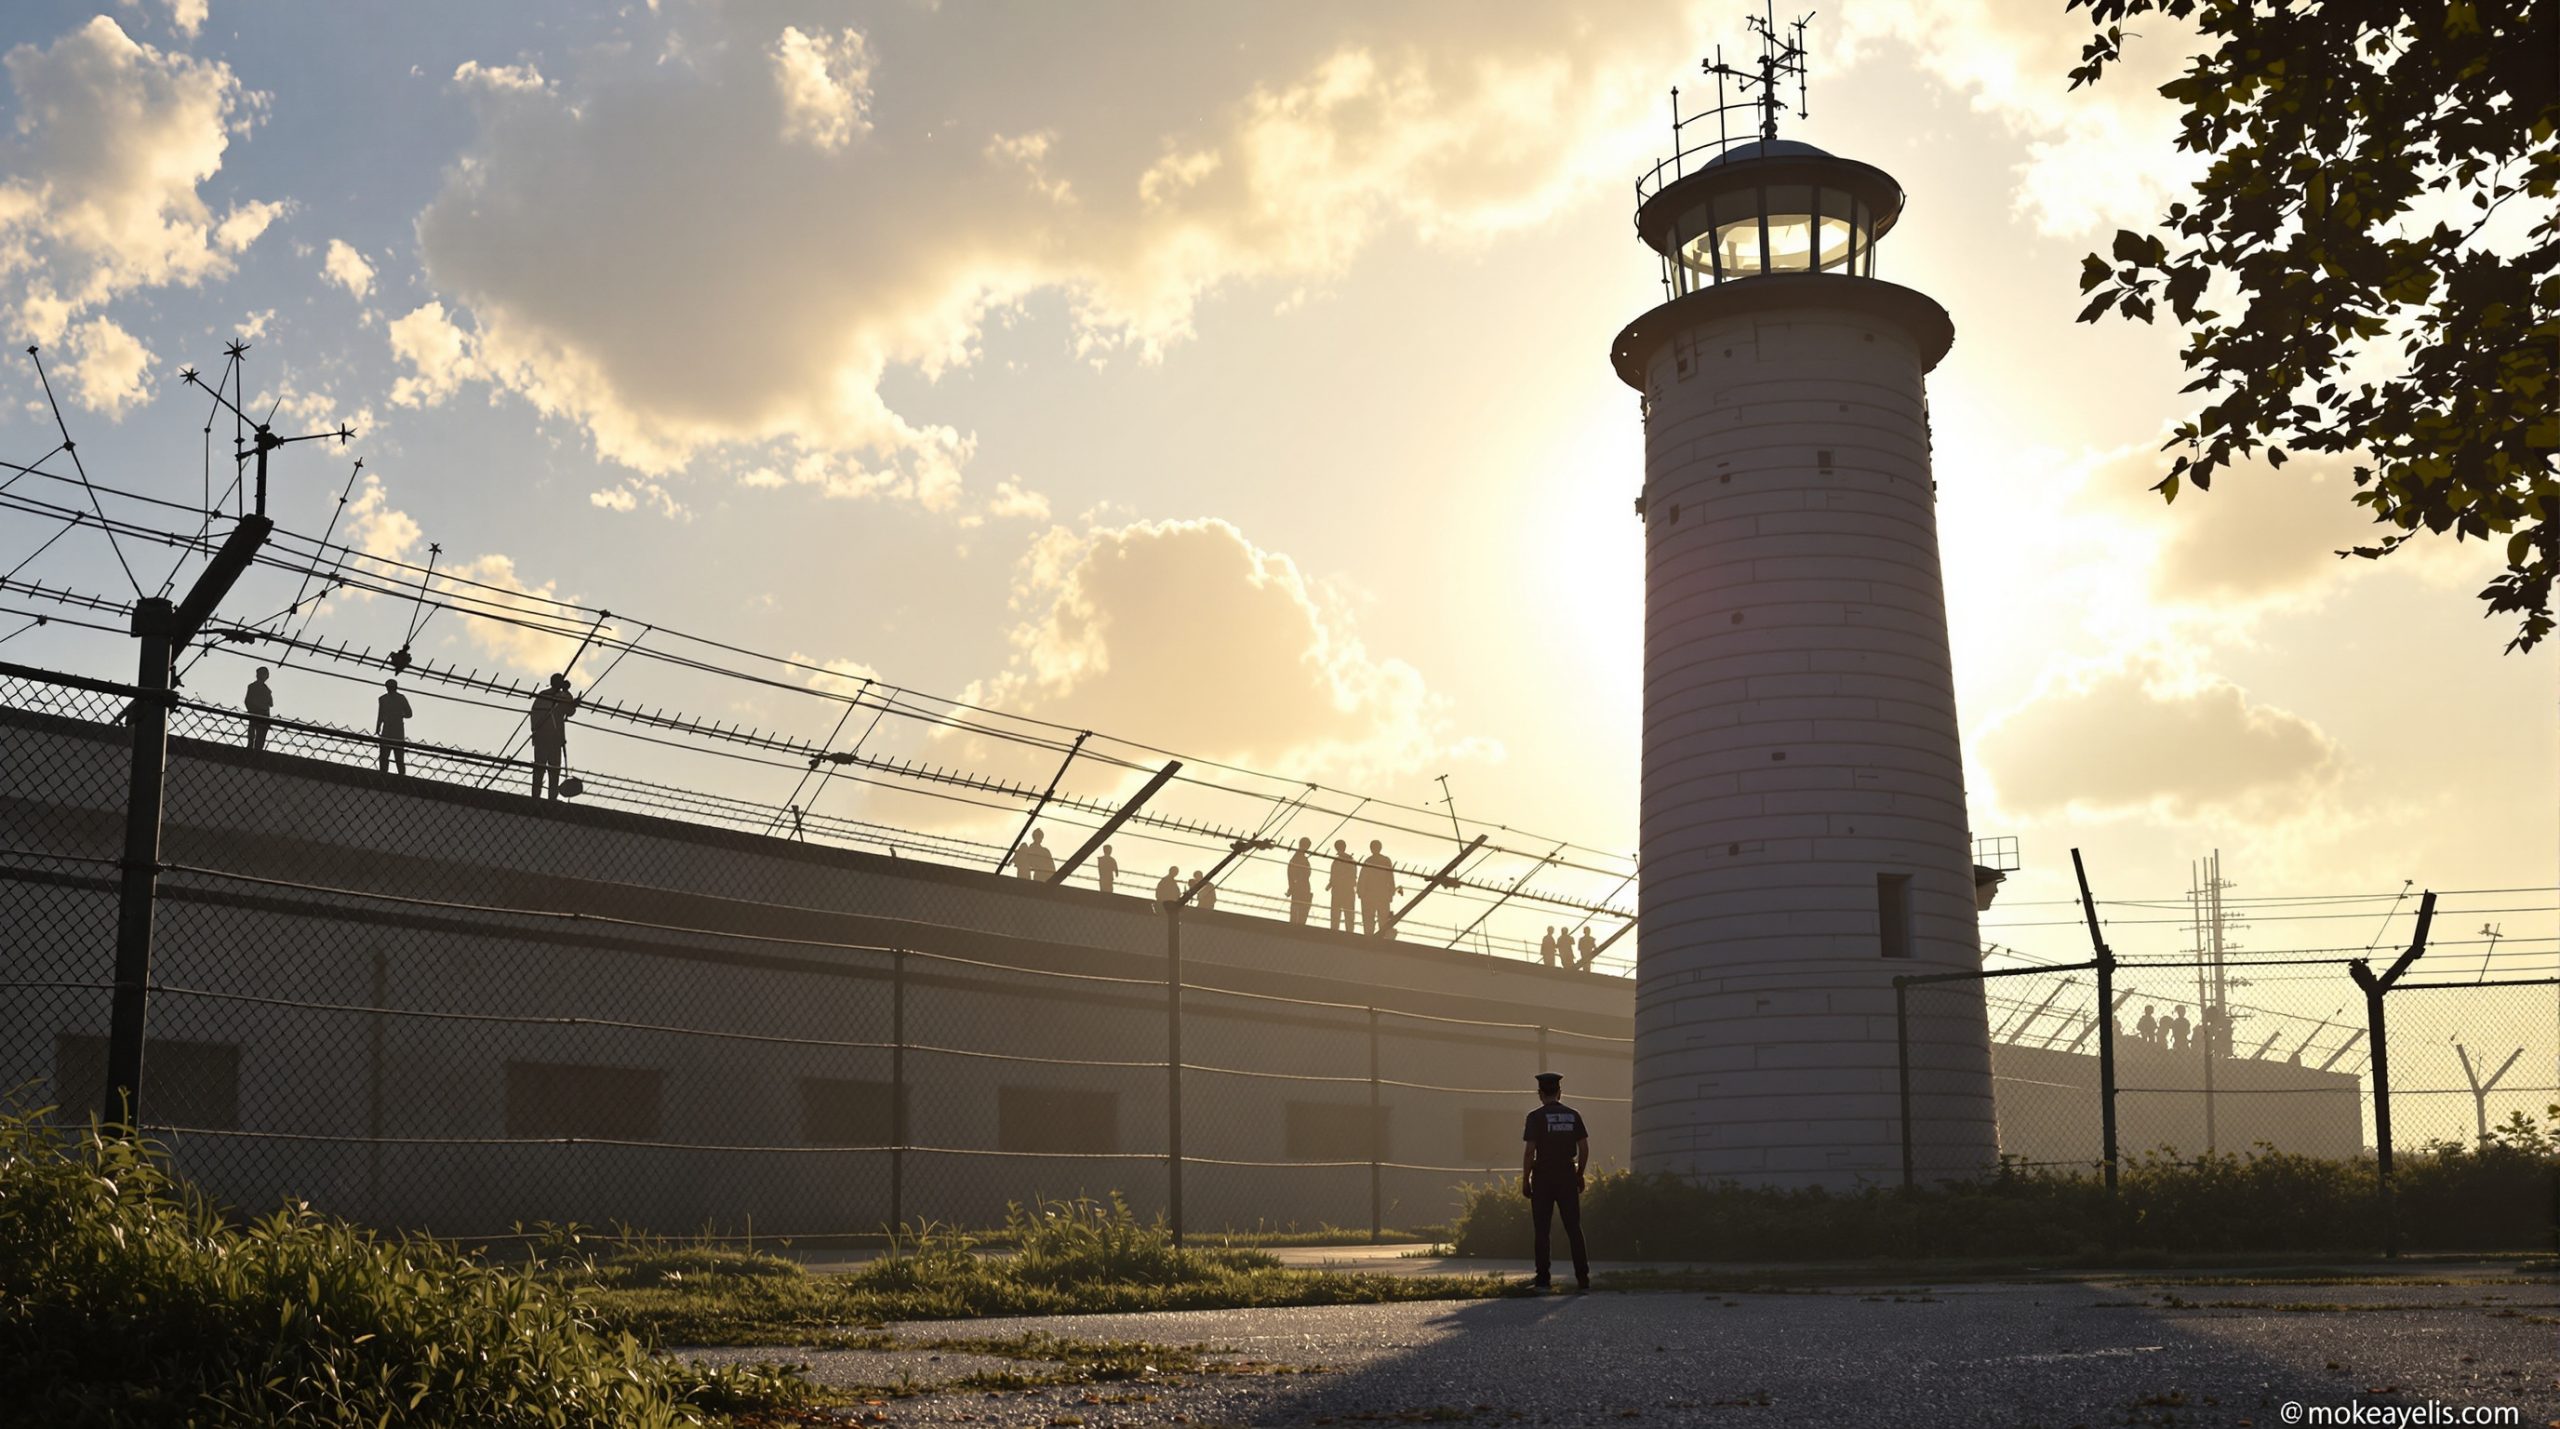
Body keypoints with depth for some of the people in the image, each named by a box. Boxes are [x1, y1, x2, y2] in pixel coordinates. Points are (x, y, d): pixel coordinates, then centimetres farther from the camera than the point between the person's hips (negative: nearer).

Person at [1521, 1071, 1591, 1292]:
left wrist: (1525, 1180, -5)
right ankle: (1583, 1278, 0)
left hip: (1543, 1176, -3)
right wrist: (1579, 1174, 14)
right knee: (1574, 1228, 5)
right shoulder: (1573, 1116, 5)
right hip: (1567, 1175, 3)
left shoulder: (1536, 1117, -6)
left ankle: (1543, 1279, 0)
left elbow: (1529, 1150, -11)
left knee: (1541, 1230, 2)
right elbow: (1584, 1148, 3)